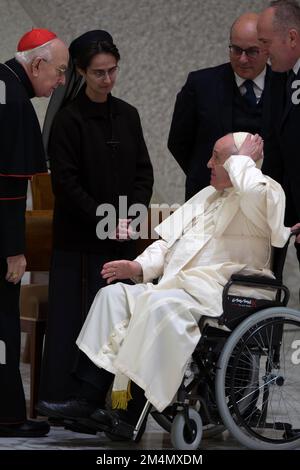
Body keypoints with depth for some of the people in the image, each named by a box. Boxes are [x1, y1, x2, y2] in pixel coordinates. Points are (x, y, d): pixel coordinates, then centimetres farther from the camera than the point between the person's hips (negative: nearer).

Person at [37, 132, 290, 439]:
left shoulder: (268, 192, 0)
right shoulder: (208, 196, 27)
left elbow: (254, 194, -27)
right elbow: (168, 241, 24)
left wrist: (241, 160, -8)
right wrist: (138, 267, 7)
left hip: (215, 292, -9)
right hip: (175, 285, 9)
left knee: (162, 305, -34)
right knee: (113, 294, -6)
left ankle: (134, 413, -30)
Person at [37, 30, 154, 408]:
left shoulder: (127, 115, 9)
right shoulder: (69, 119, -7)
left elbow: (143, 172, 11)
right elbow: (66, 182, -10)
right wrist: (105, 218, -15)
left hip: (121, 237, 5)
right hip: (79, 239, -5)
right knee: (73, 316, -4)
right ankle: (63, 398, 1)